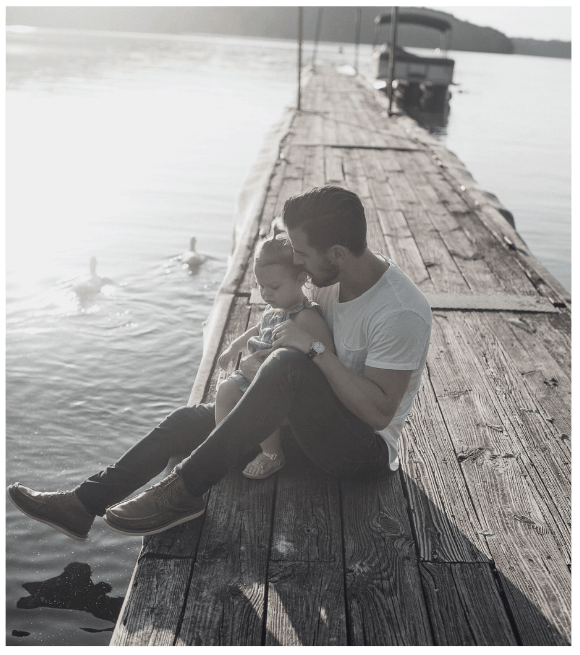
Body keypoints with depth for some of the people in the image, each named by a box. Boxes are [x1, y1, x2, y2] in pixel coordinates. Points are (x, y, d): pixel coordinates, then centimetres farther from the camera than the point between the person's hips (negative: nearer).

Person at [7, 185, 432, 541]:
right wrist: (263, 358, -7)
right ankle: (83, 505, 6)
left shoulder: (402, 313, -25)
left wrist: (313, 349, -28)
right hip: (317, 422, 8)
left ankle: (185, 491, -27)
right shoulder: (333, 279, 0)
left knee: (288, 365, -36)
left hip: (368, 449, -8)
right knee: (190, 420, 1)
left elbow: (379, 412, -27)